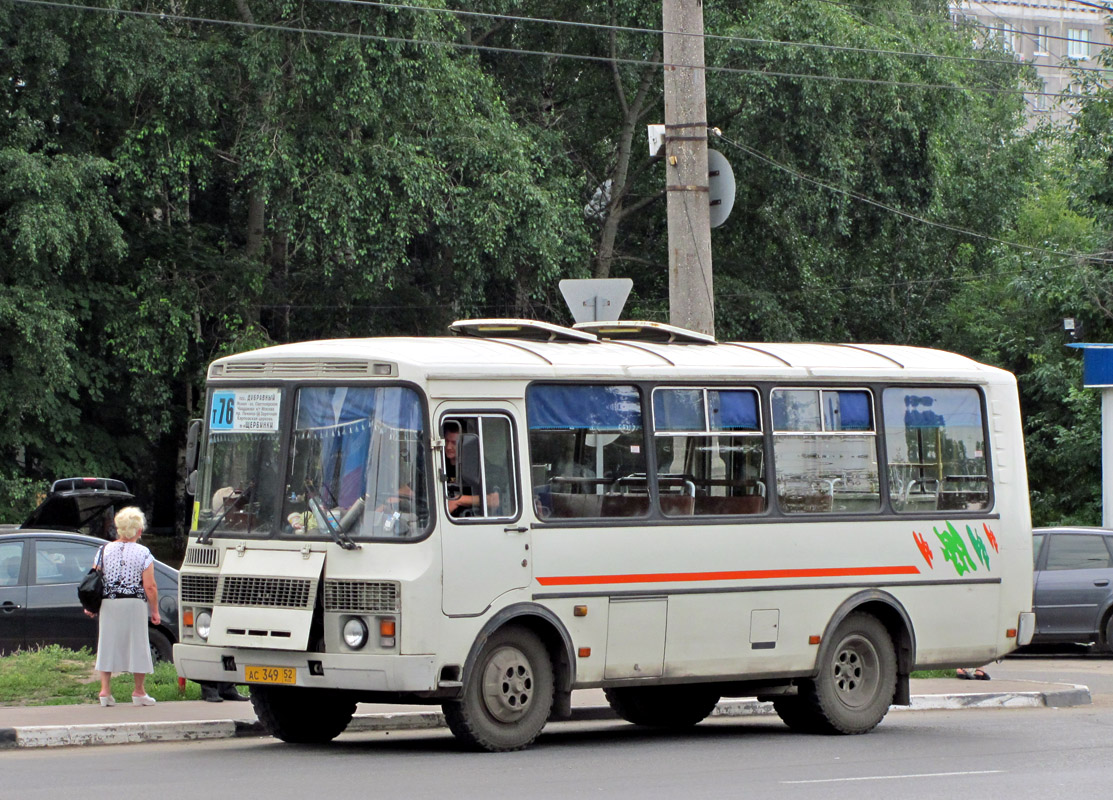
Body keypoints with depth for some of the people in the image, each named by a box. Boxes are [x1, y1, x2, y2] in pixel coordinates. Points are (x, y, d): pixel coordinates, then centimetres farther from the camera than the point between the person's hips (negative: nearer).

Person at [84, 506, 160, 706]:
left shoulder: (104, 551, 4)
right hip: (135, 606, -2)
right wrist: (155, 611, -1)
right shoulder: (143, 553, -5)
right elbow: (150, 587, -9)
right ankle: (139, 692, 11)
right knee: (137, 645, 7)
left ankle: (105, 690, 3)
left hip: (108, 605, 2)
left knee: (107, 645, 9)